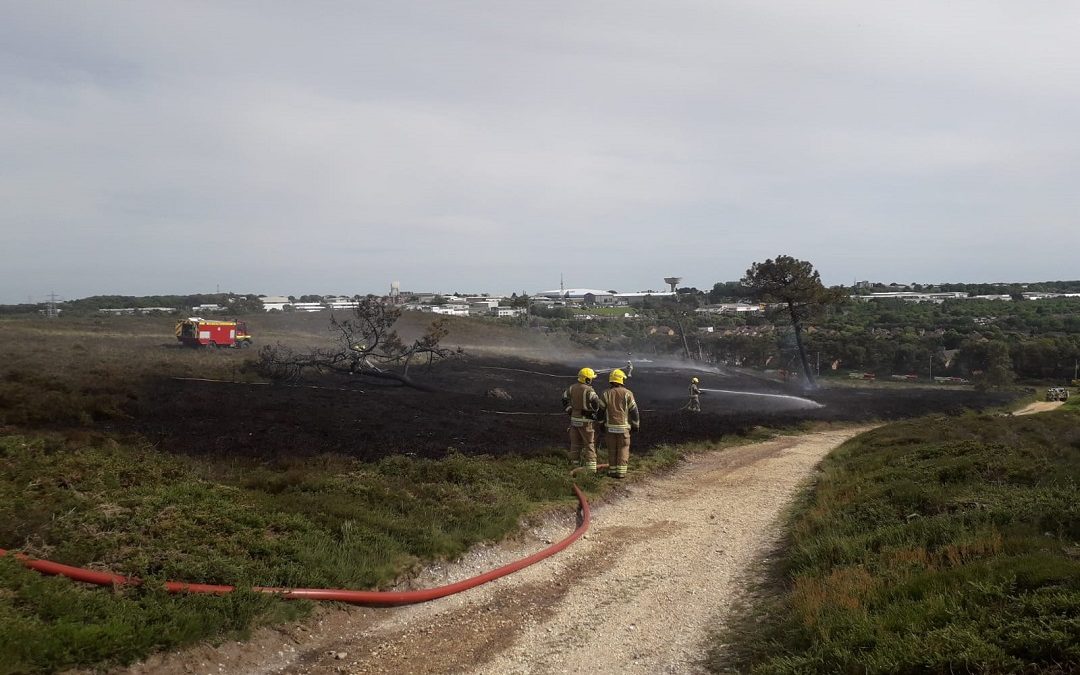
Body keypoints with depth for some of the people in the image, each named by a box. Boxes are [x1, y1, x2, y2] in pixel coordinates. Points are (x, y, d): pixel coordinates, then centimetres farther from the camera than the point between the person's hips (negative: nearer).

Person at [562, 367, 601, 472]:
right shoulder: (588, 390, -17)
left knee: (575, 444, 14)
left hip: (574, 419, 6)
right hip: (585, 421, -6)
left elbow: (564, 399, 15)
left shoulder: (572, 388, 5)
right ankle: (591, 469, 2)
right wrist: (594, 411, -9)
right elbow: (596, 402, -29)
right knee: (590, 444, 3)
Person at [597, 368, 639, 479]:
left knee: (612, 450, 11)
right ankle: (621, 472, 2)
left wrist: (601, 424, 16)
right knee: (623, 449, 5)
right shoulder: (627, 393, -5)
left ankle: (612, 471, 14)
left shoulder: (606, 394, 0)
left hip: (610, 427, 2)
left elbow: (600, 410, 5)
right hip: (623, 426, -2)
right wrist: (636, 425, 7)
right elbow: (634, 411, -4)